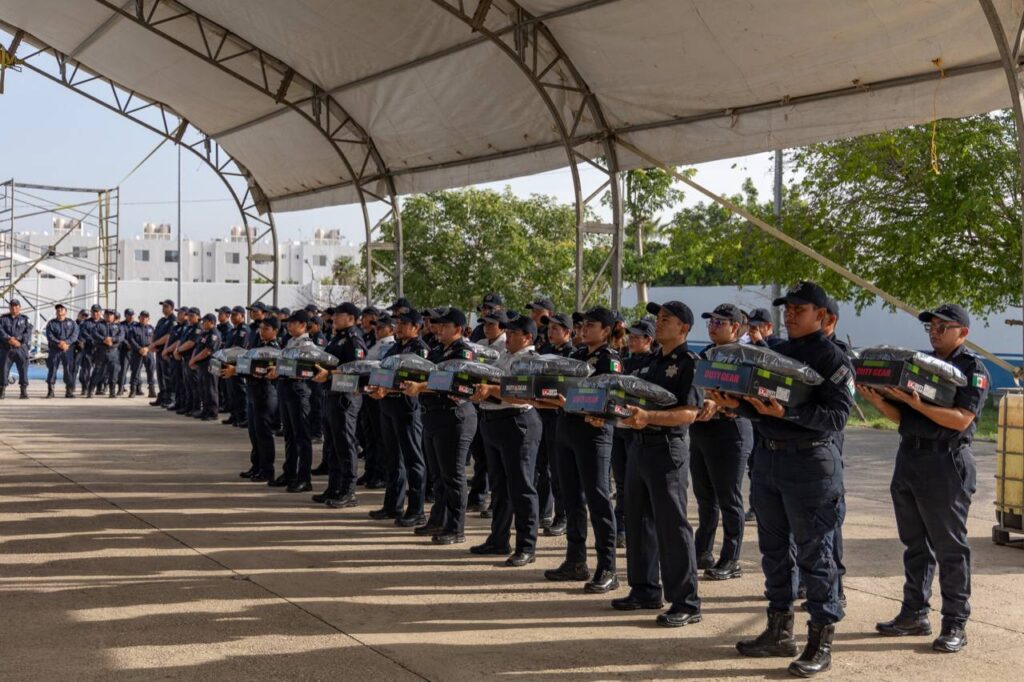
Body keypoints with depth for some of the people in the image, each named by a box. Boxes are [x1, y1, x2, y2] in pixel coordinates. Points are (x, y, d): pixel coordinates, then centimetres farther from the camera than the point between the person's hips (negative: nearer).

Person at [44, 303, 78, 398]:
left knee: (69, 369, -2)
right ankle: (50, 391, 0)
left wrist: (67, 342, -18)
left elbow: (75, 334, -3)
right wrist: (58, 343, -19)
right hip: (54, 350, 0)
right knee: (52, 369, -3)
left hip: (68, 349, 0)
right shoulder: (51, 323, 9)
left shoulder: (71, 323, 10)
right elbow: (49, 336, -4)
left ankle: (69, 391, 3)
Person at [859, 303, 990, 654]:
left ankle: (955, 623, 6)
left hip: (945, 464, -7)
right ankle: (914, 614, 20)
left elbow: (961, 419, -18)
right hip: (909, 458, 7)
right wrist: (876, 398, -4)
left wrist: (917, 403, -27)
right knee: (915, 543, 12)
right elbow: (901, 417, 14)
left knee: (949, 547, -1)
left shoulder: (973, 369, -5)